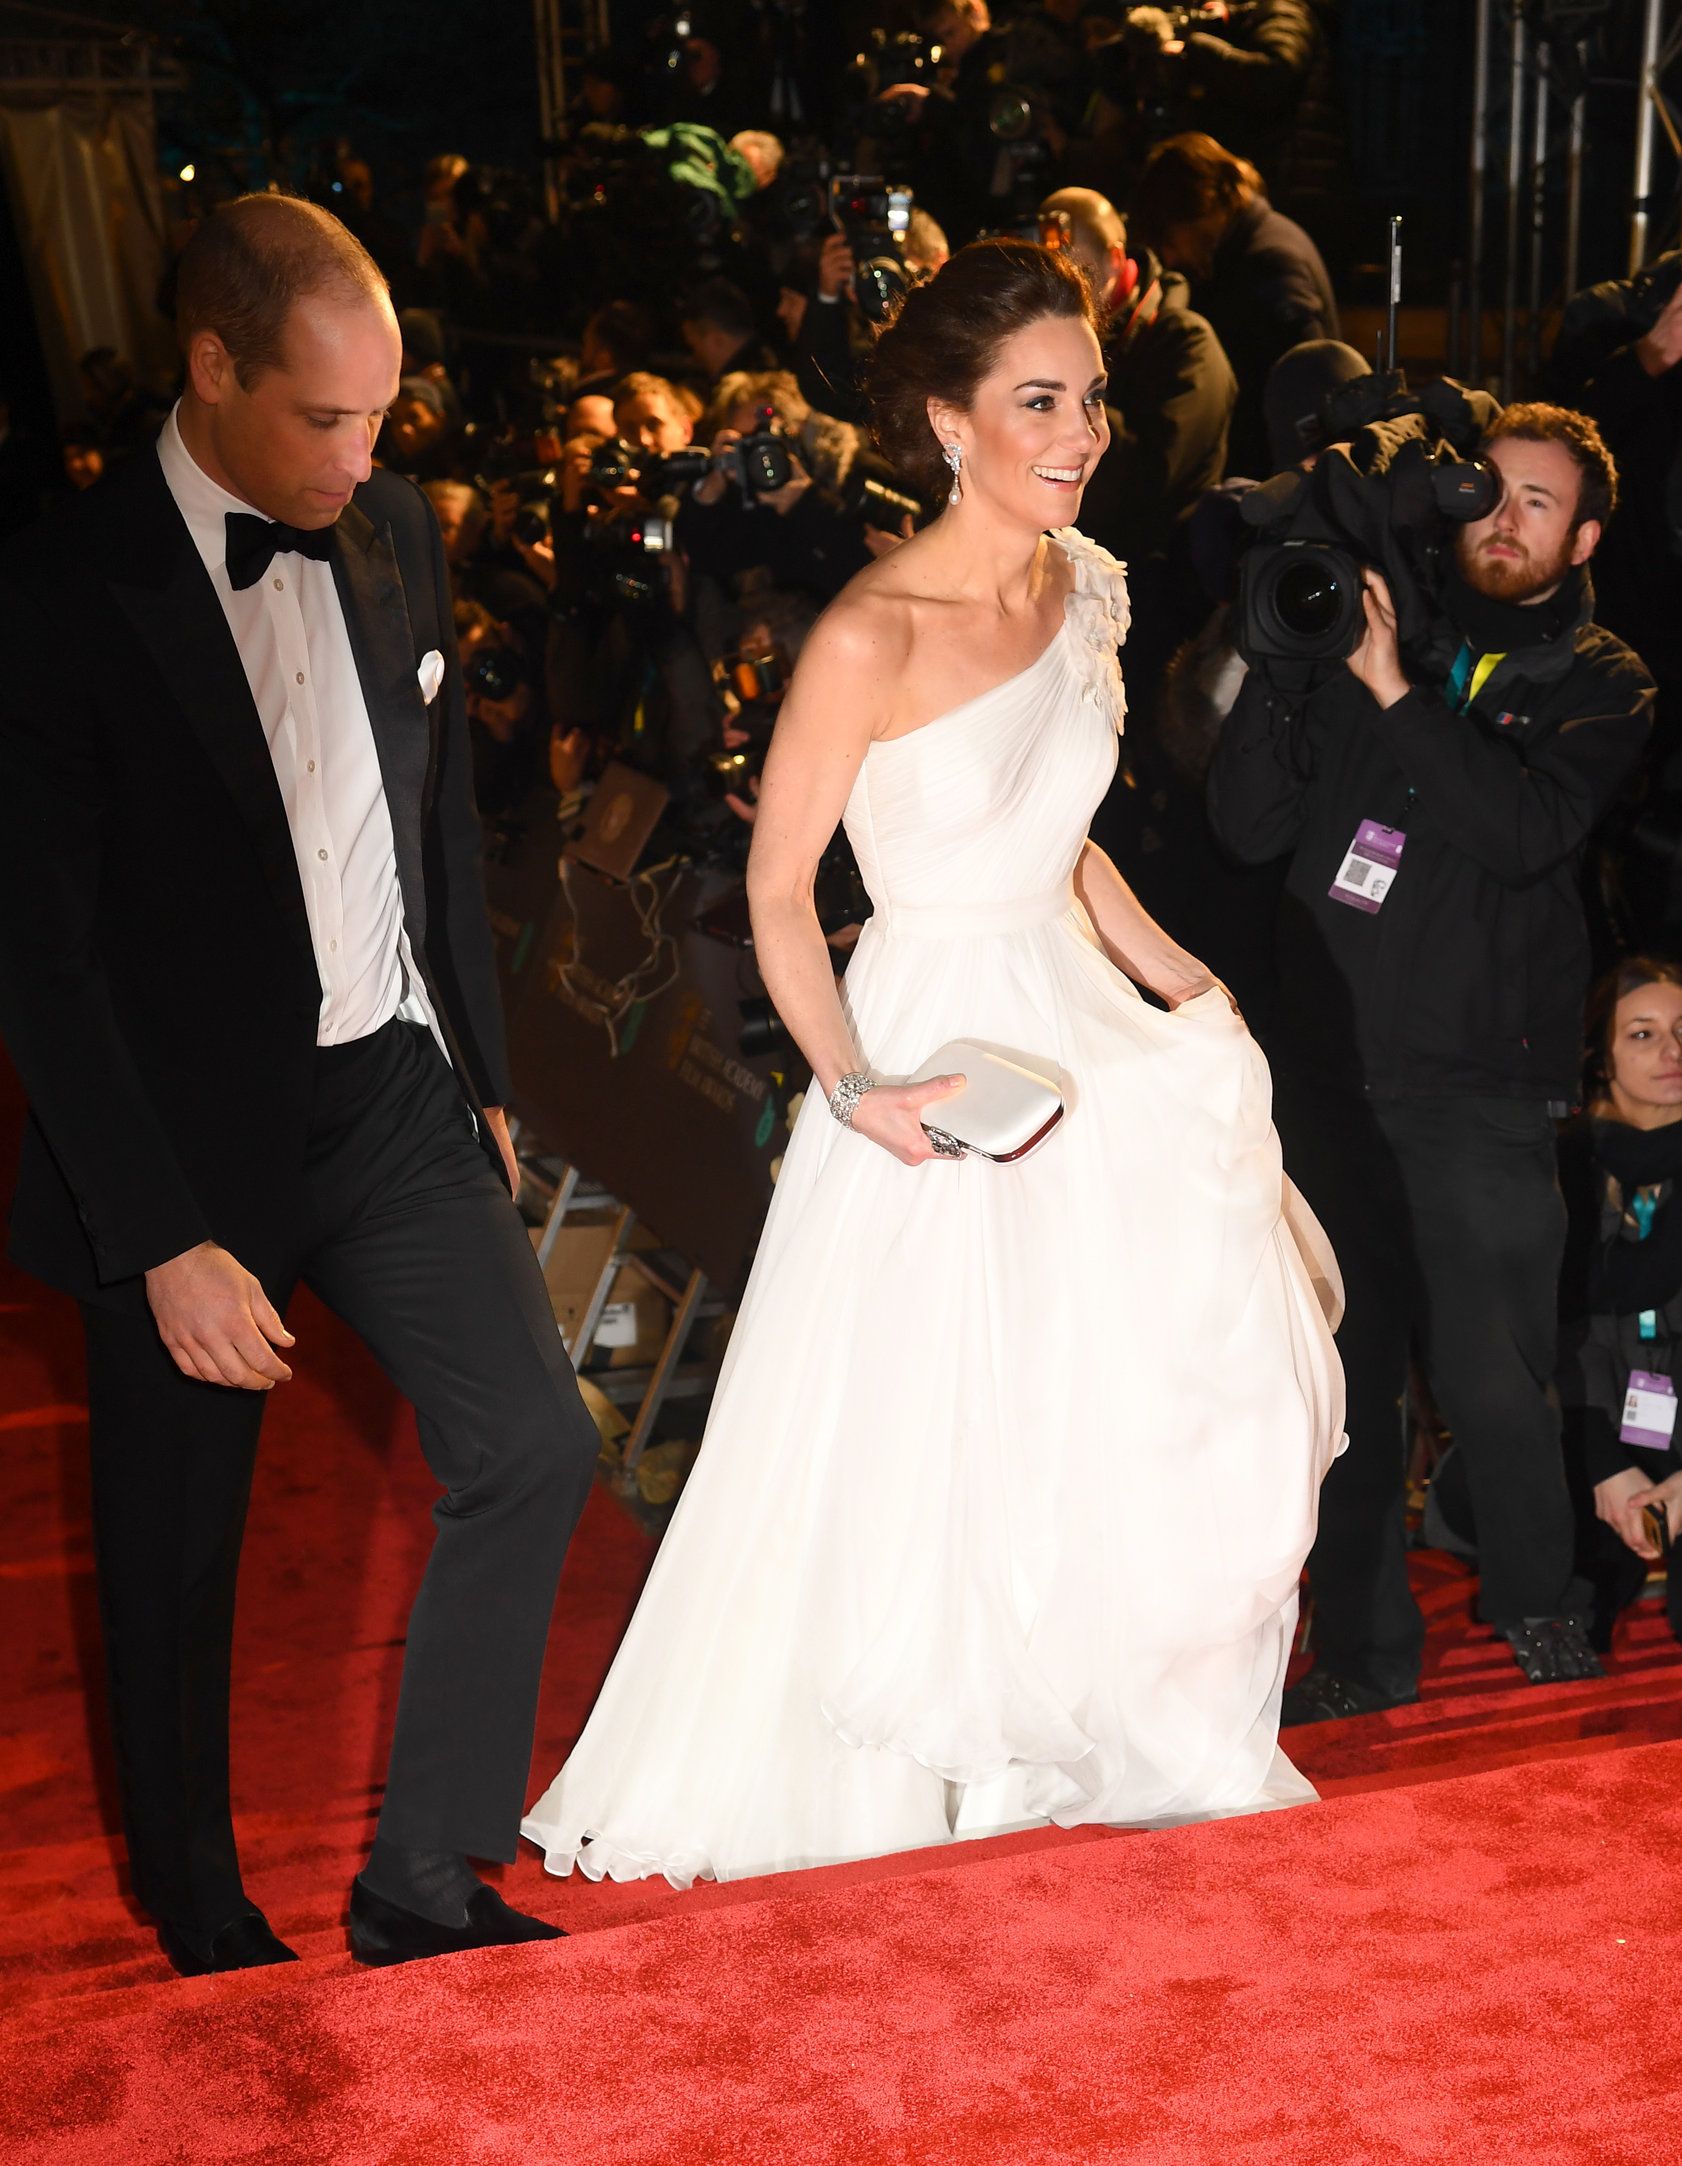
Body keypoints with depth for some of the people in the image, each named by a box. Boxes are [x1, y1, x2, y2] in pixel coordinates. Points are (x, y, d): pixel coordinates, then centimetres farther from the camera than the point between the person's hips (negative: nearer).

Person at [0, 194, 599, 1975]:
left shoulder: (394, 534, 1)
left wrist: (480, 1067, 14)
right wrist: (163, 1242, -19)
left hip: (392, 1095, 5)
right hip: (186, 1139, -5)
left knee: (533, 1448, 0)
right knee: (175, 1558, 11)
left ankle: (421, 1881, 17)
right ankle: (201, 1916, 36)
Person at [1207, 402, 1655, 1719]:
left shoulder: (1599, 685, 6)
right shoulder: (1370, 638, 12)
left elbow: (1525, 830, -13)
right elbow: (1251, 828, 4)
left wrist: (1393, 692, -17)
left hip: (1482, 1082, -2)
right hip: (1331, 1065, 2)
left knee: (1492, 1382, -4)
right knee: (1345, 1373, 5)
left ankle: (1541, 1615, 21)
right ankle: (1365, 1650, 18)